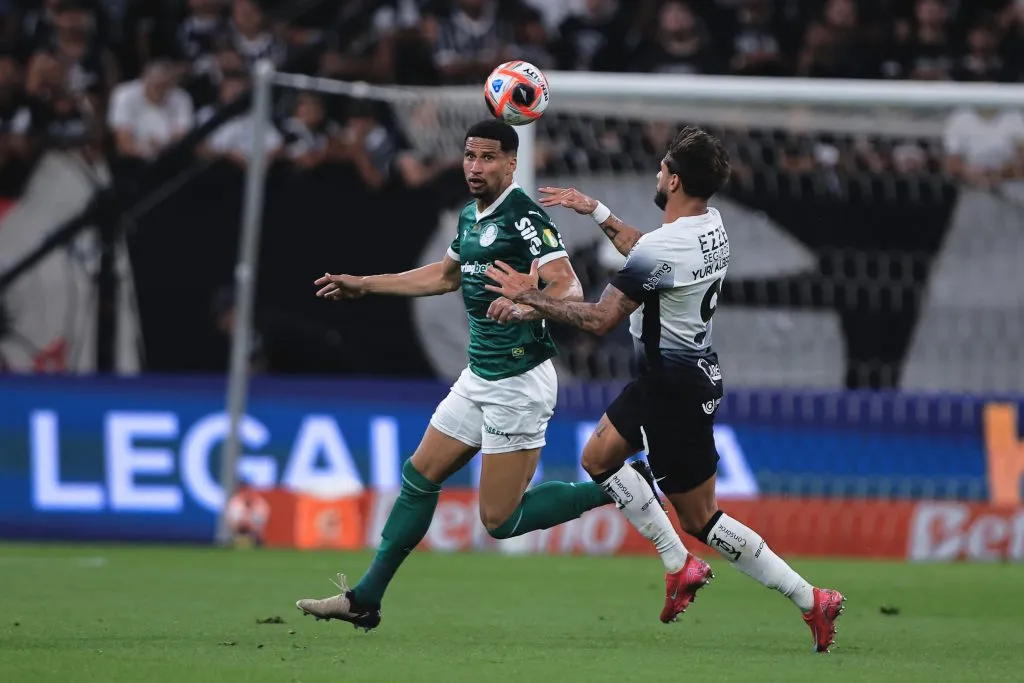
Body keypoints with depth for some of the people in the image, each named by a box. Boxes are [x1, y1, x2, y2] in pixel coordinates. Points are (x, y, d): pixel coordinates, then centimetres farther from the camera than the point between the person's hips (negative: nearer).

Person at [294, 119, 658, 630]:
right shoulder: (471, 217, 12)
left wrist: (527, 306, -45)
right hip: (479, 377, 9)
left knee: (500, 520, -8)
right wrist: (364, 285, 34)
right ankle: (365, 599, 18)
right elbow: (447, 275, 31)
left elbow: (569, 289, -25)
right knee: (419, 477, 11)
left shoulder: (525, 217, -16)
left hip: (519, 384, -9)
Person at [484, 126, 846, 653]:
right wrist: (593, 210, 26)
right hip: (695, 369, 9)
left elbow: (599, 319, -22)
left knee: (700, 519, 0)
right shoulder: (711, 226, 1)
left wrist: (528, 296, -11)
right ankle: (680, 566, 21)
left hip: (674, 391, -9)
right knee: (598, 458, 21)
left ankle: (810, 600, 2)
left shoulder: (661, 249, -27)